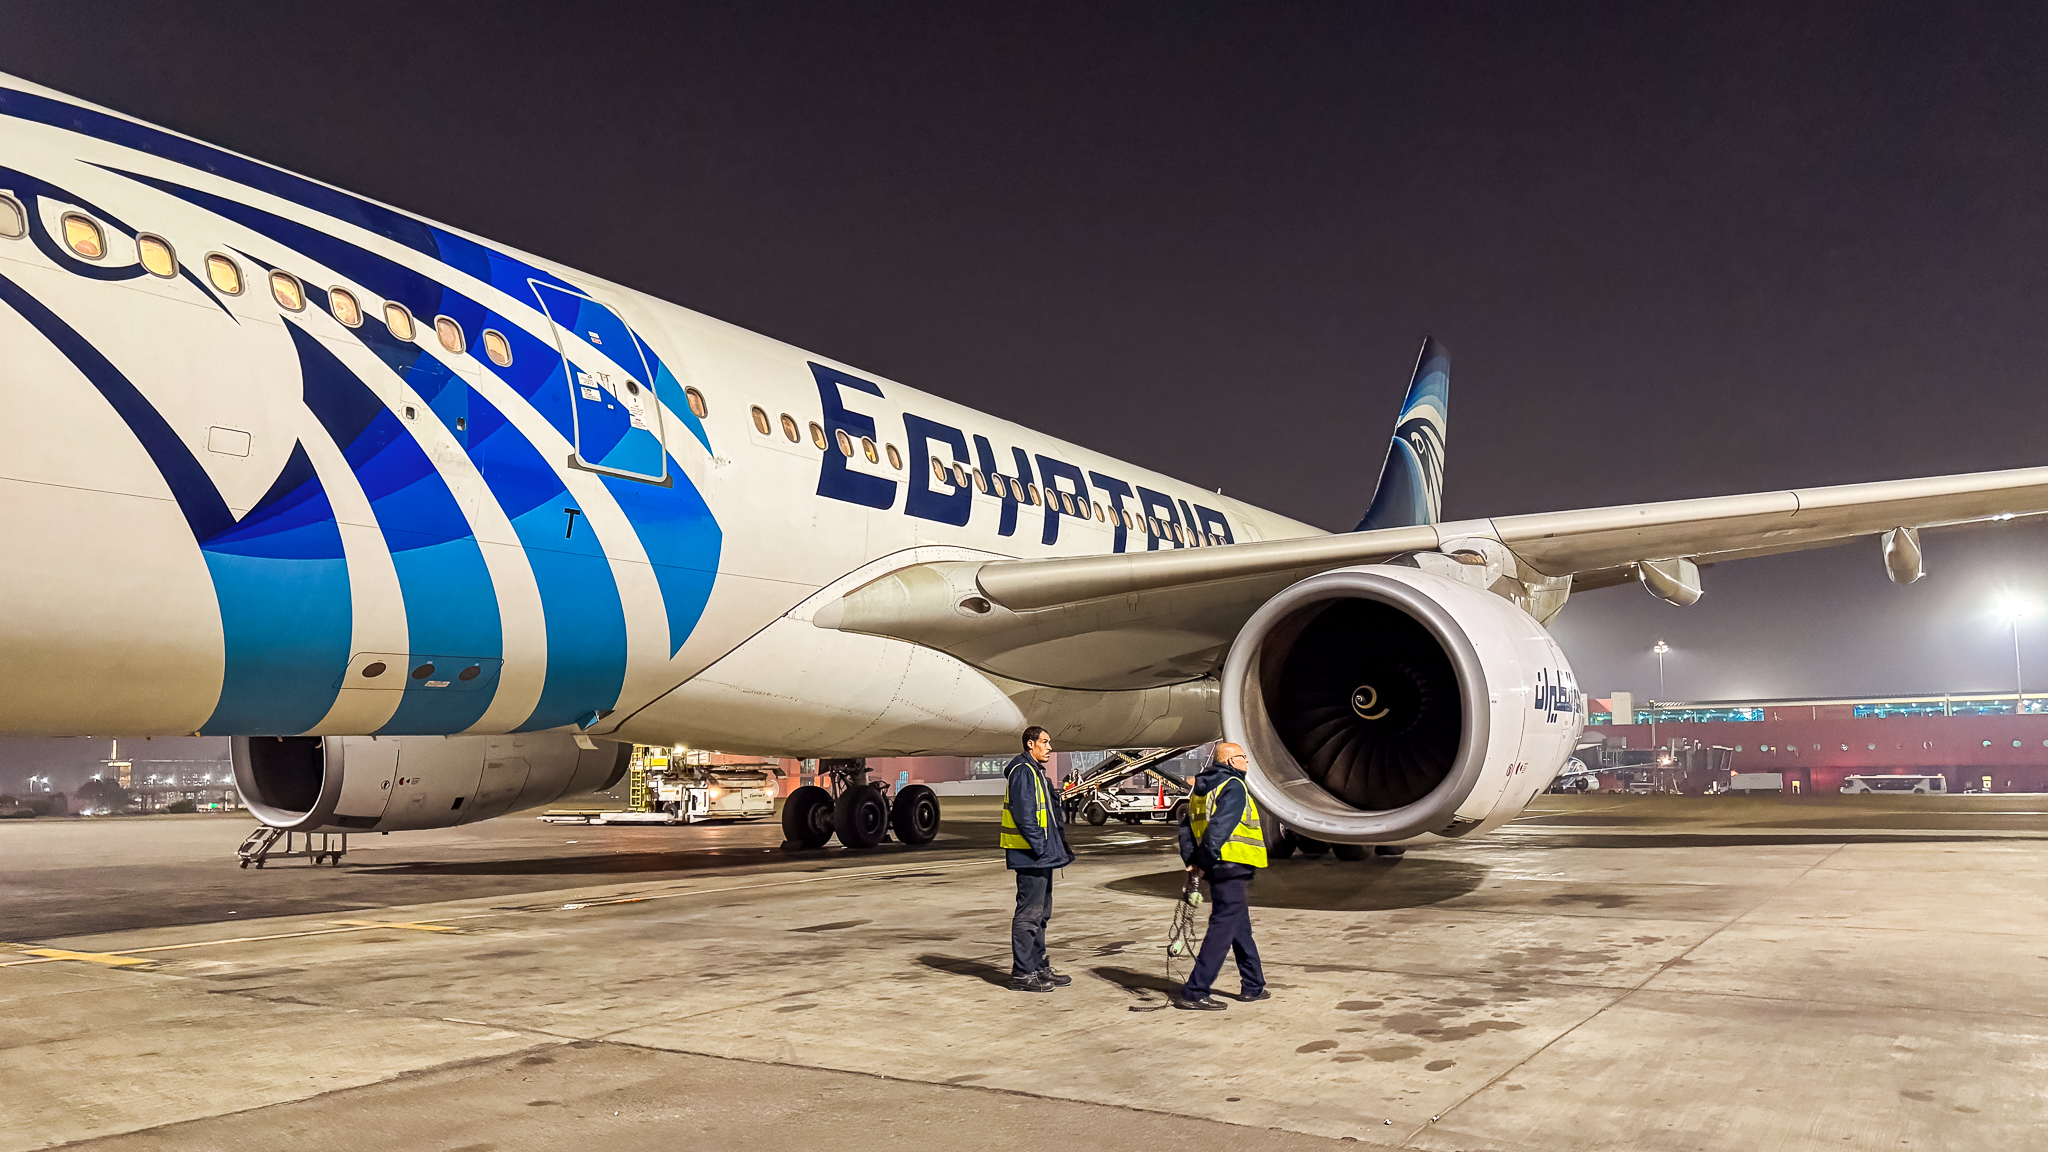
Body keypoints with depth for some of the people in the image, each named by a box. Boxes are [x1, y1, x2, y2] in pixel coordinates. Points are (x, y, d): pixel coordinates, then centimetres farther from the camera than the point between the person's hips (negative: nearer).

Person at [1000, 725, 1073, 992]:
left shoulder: (1036, 772, 20)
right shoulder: (1023, 771, -13)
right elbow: (1023, 815, -21)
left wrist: (1059, 846, 17)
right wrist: (1040, 847, -21)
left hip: (1042, 856, 11)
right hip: (1030, 856, -11)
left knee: (1040, 913, 15)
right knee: (1029, 914, -6)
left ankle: (1038, 967, 22)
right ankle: (1022, 973, -1)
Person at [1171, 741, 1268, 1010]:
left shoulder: (1201, 789, 17)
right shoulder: (1233, 786, -11)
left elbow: (1186, 829, 13)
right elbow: (1219, 827, -23)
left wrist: (1192, 860, 5)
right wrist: (1206, 860, -19)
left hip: (1219, 869, 10)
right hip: (1232, 868, -10)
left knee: (1241, 928, 19)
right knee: (1222, 930, -8)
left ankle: (1253, 987, 29)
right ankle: (1194, 993, -9)